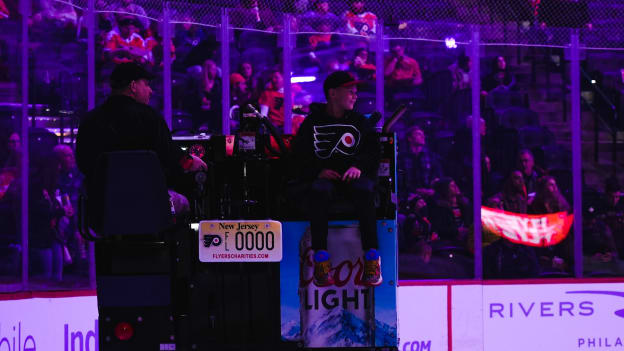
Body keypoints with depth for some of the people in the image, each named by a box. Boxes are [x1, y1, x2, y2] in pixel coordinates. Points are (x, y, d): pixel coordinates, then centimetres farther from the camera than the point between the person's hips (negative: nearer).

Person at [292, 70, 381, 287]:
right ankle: (320, 259, -37)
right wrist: (318, 171, -11)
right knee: (319, 191, -37)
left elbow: (373, 151, 9)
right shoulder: (312, 122, 13)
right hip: (324, 177, -1)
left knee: (364, 189, -36)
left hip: (354, 176, 1)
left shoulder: (360, 122, 18)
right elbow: (300, 156, 7)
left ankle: (372, 258, -37)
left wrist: (359, 166, -11)